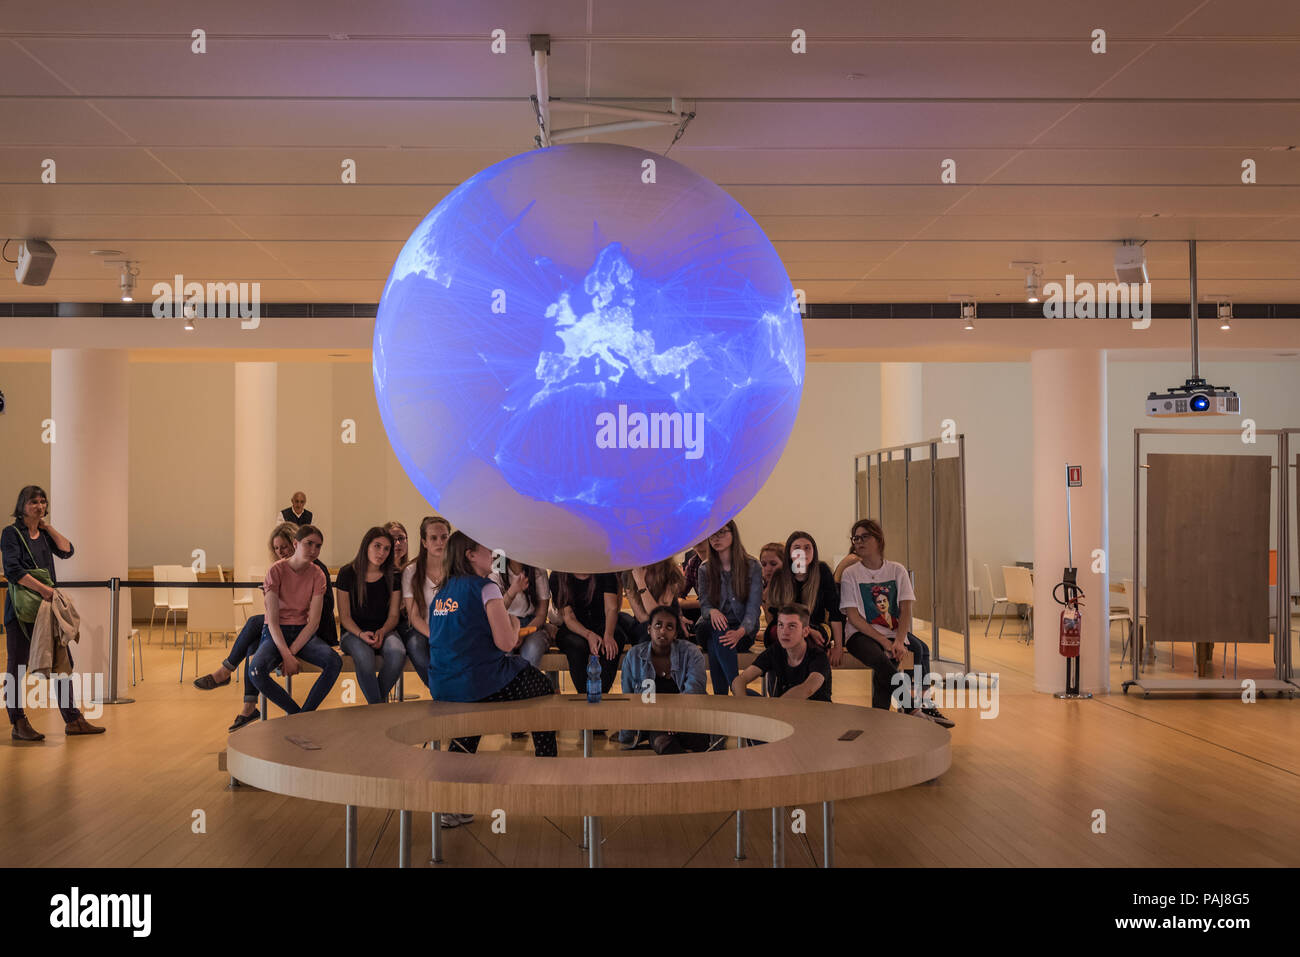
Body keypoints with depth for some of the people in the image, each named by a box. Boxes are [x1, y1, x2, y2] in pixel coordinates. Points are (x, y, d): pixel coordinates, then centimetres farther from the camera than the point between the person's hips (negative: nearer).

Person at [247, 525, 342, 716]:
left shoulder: (317, 575, 0)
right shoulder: (276, 571, -8)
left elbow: (314, 621, -6)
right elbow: (273, 620, -12)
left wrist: (292, 652, -18)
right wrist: (286, 655, -23)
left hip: (303, 632, 2)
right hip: (275, 633, -2)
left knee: (334, 662, -29)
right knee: (256, 672, -33)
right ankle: (295, 712, -13)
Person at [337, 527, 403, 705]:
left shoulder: (392, 577, 6)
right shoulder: (347, 574, 0)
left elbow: (393, 615, 7)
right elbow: (344, 617, 0)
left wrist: (382, 631, -15)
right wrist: (361, 634, -19)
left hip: (385, 631, 2)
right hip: (354, 632, -2)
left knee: (397, 653, -33)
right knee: (364, 656, -38)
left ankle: (378, 698, -12)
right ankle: (377, 707, -23)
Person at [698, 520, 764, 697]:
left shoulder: (752, 567, -1)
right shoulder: (705, 569, 9)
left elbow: (753, 607, -8)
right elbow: (704, 604, 6)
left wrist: (740, 632, -28)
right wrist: (712, 611, -22)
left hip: (744, 631, -2)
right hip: (713, 627, 2)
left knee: (719, 637, -36)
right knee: (717, 633, -36)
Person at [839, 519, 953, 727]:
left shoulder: (897, 571, 8)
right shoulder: (850, 574, 2)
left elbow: (906, 611, 2)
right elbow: (853, 617, -6)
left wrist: (899, 640, -17)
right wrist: (884, 641, -16)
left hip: (894, 633, 3)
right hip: (862, 634, -2)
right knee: (881, 660, -34)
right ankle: (917, 707, -26)